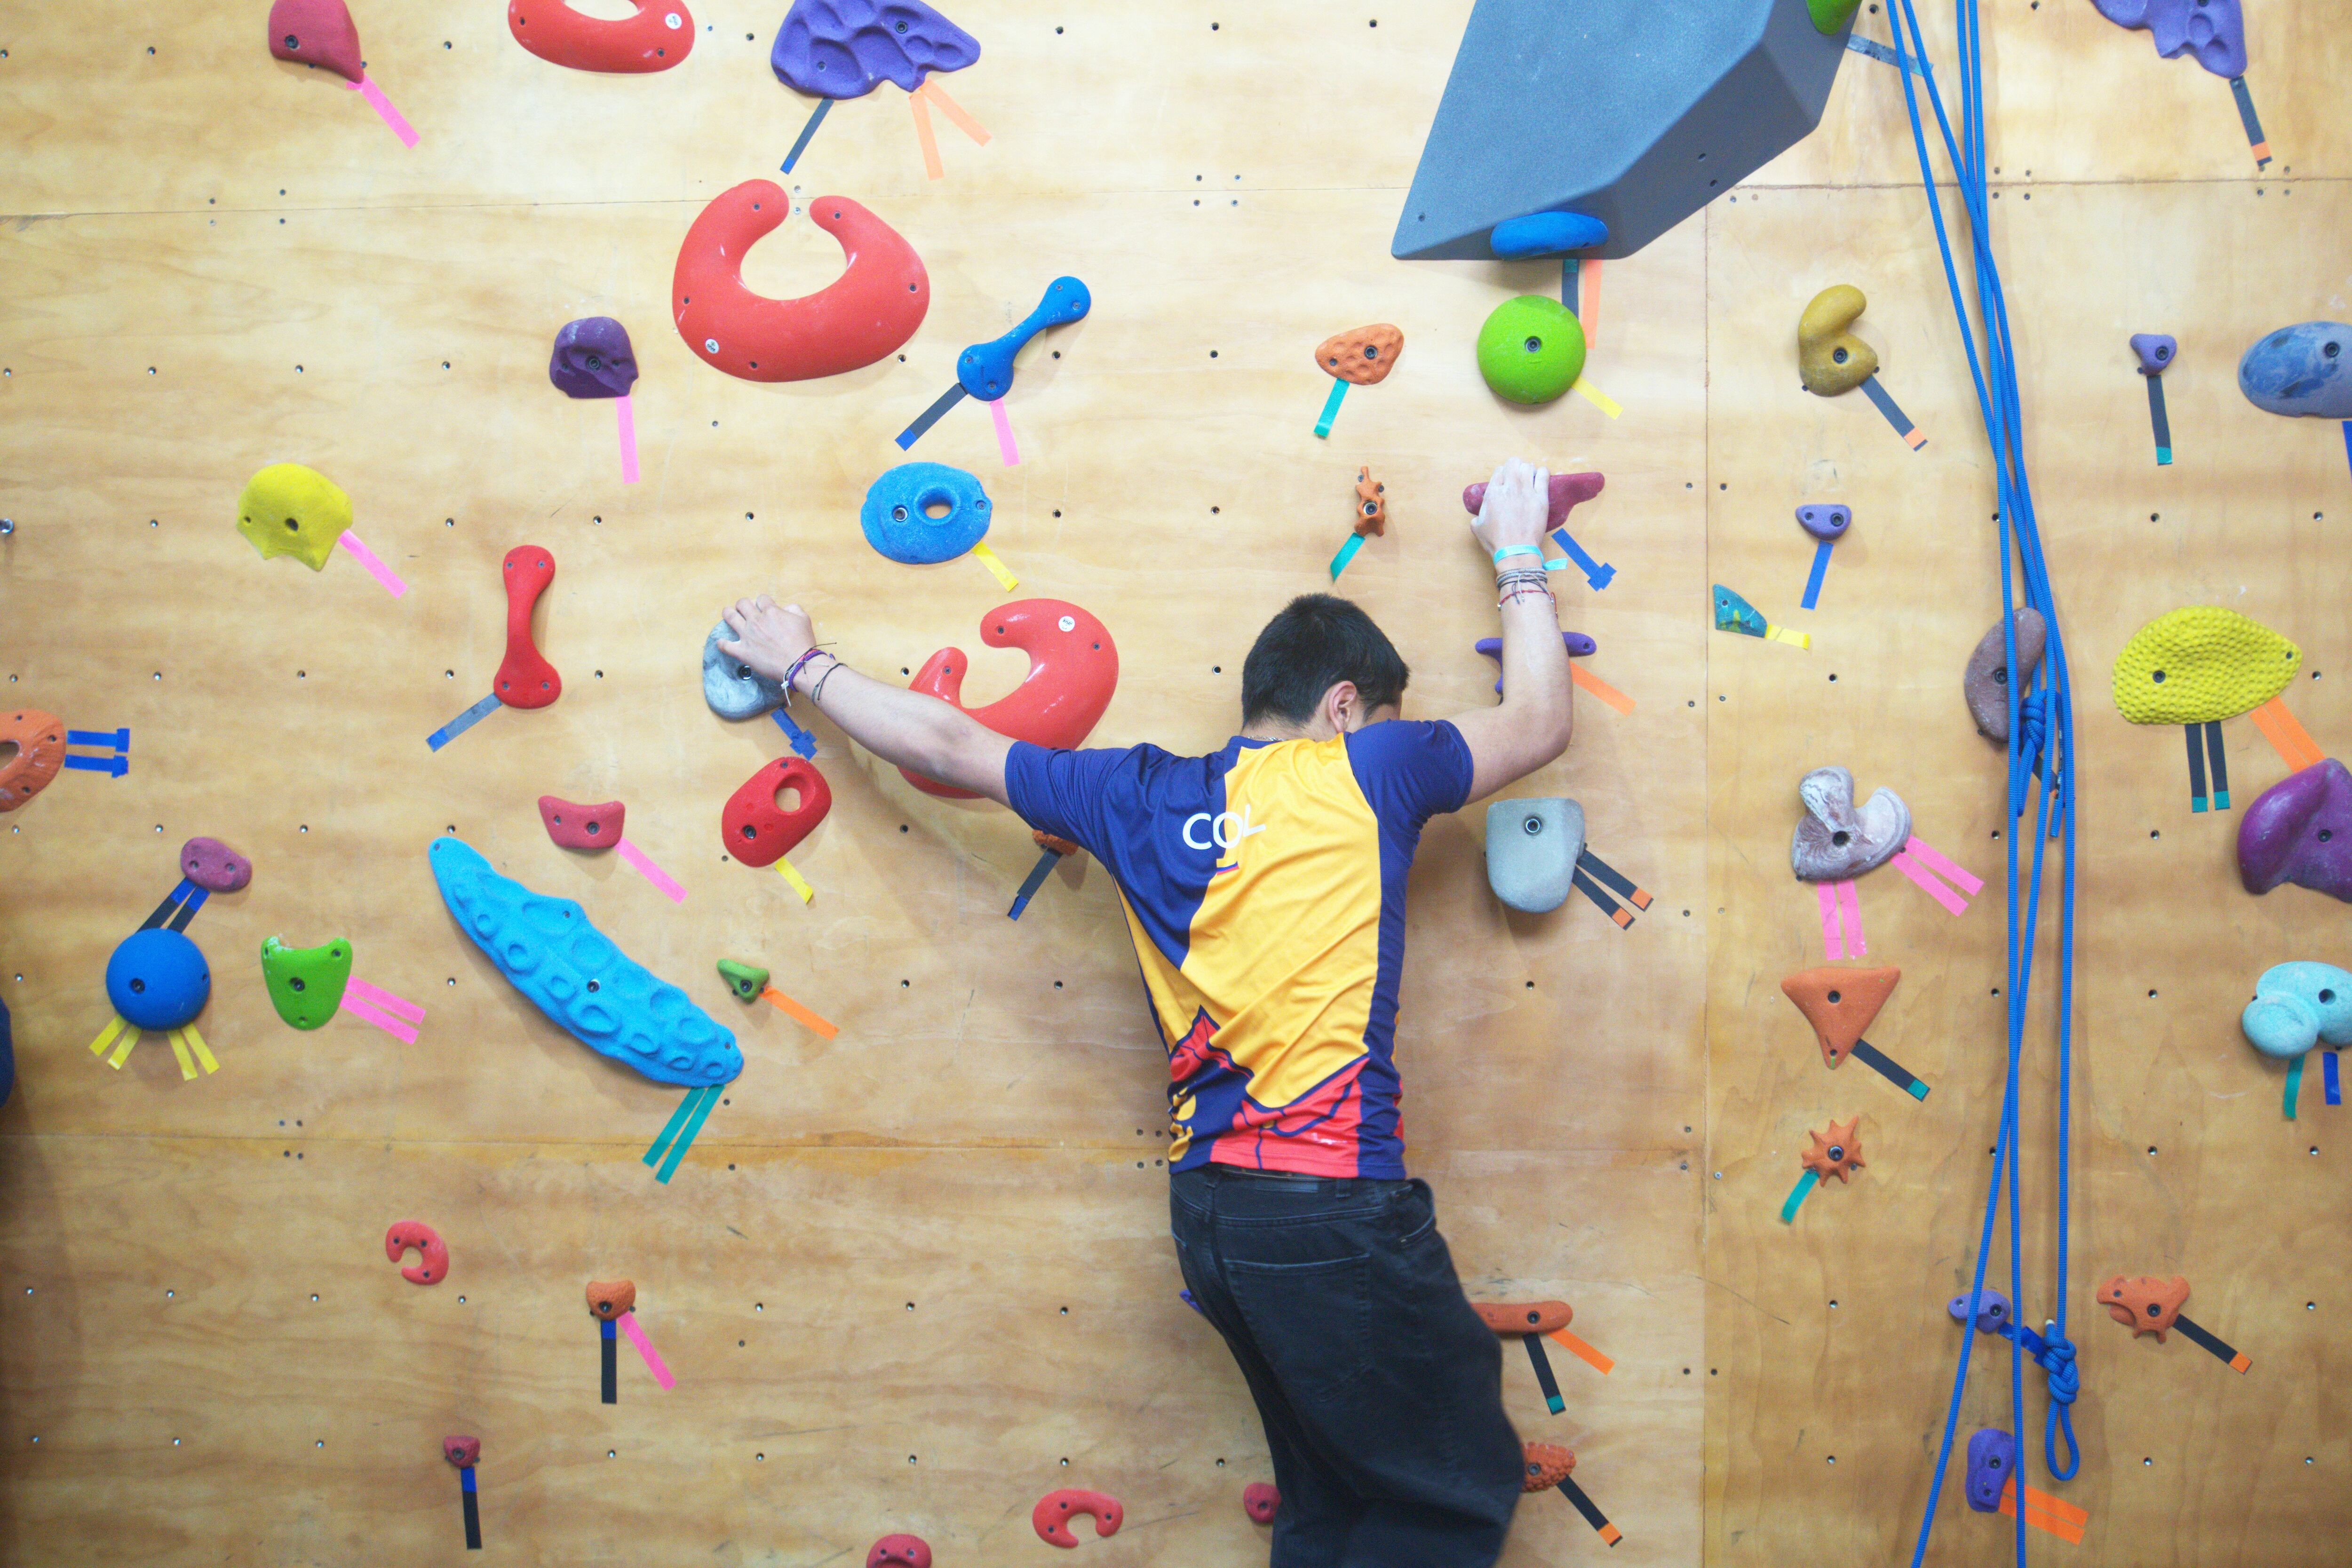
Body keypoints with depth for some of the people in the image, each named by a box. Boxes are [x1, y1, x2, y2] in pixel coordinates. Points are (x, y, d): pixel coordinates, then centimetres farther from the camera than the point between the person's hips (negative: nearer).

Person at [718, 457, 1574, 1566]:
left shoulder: (1143, 798, 8)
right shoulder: (1361, 774, -4)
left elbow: (946, 744, 15)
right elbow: (1537, 723, 9)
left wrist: (804, 667, 29)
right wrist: (1517, 560, 22)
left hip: (1208, 1204, 7)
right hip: (1336, 1204, -6)